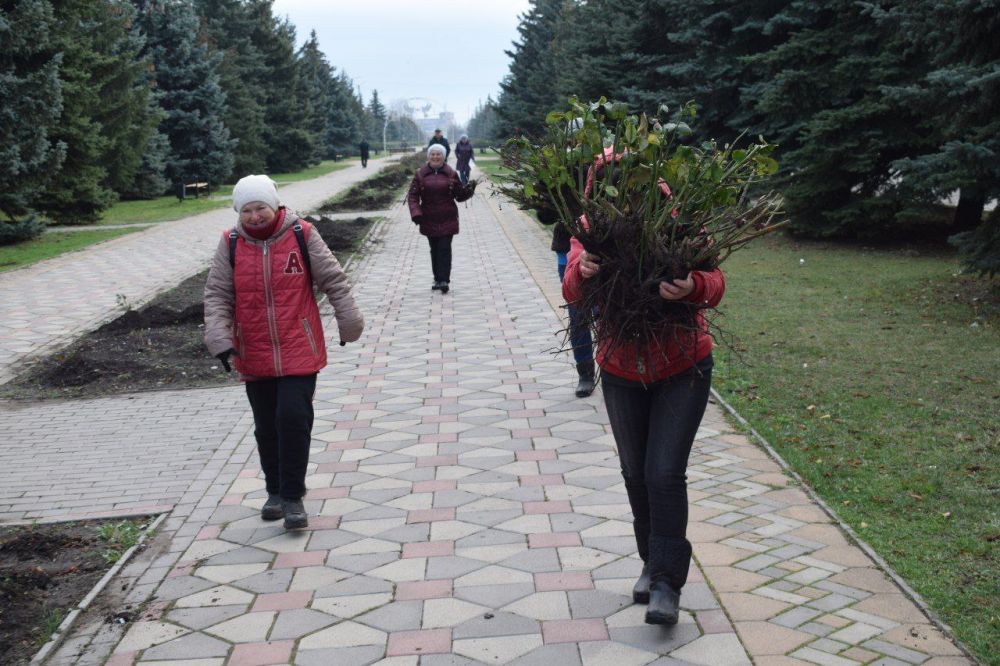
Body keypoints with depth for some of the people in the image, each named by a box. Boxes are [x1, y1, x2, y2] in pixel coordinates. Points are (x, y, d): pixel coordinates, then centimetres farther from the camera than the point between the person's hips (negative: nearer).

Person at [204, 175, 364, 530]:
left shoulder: (302, 235, -4)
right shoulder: (230, 244, 0)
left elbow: (334, 280, 2)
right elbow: (216, 295, 0)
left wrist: (349, 323, 5)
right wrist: (219, 338, -12)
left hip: (299, 353, -2)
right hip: (255, 358, 2)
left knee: (293, 419, -10)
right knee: (267, 427, 12)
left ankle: (293, 496, 3)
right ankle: (275, 491, 30)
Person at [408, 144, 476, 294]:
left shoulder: (451, 174, 2)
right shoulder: (420, 174, 2)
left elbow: (460, 195, 6)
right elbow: (413, 196, 0)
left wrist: (469, 189, -15)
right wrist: (416, 213, -14)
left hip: (447, 219, -2)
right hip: (429, 220, 2)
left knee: (444, 249, -9)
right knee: (435, 250, 9)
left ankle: (444, 280, -10)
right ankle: (438, 279, 19)